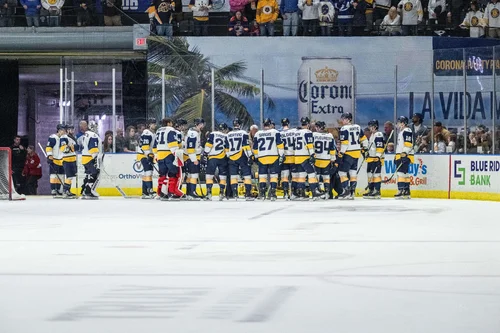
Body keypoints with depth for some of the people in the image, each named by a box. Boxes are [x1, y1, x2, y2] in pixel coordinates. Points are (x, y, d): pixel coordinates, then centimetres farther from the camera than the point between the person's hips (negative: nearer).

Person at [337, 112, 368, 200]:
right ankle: (352, 192, 8)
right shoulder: (357, 127, 11)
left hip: (348, 153, -8)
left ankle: (346, 191, -9)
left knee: (342, 172, -2)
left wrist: (341, 153, -16)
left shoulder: (344, 129, -12)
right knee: (353, 173, 9)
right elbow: (363, 139, 16)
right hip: (357, 153, 8)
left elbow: (344, 143, -18)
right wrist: (365, 148, 25)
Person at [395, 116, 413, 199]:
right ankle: (406, 192, 10)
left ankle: (401, 190, -23)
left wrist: (404, 154, -26)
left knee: (401, 172, -17)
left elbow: (408, 144, -20)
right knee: (404, 173, 9)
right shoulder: (401, 132, 24)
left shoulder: (407, 131, -10)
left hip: (405, 156, -11)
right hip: (399, 156, 11)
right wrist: (396, 156, 27)